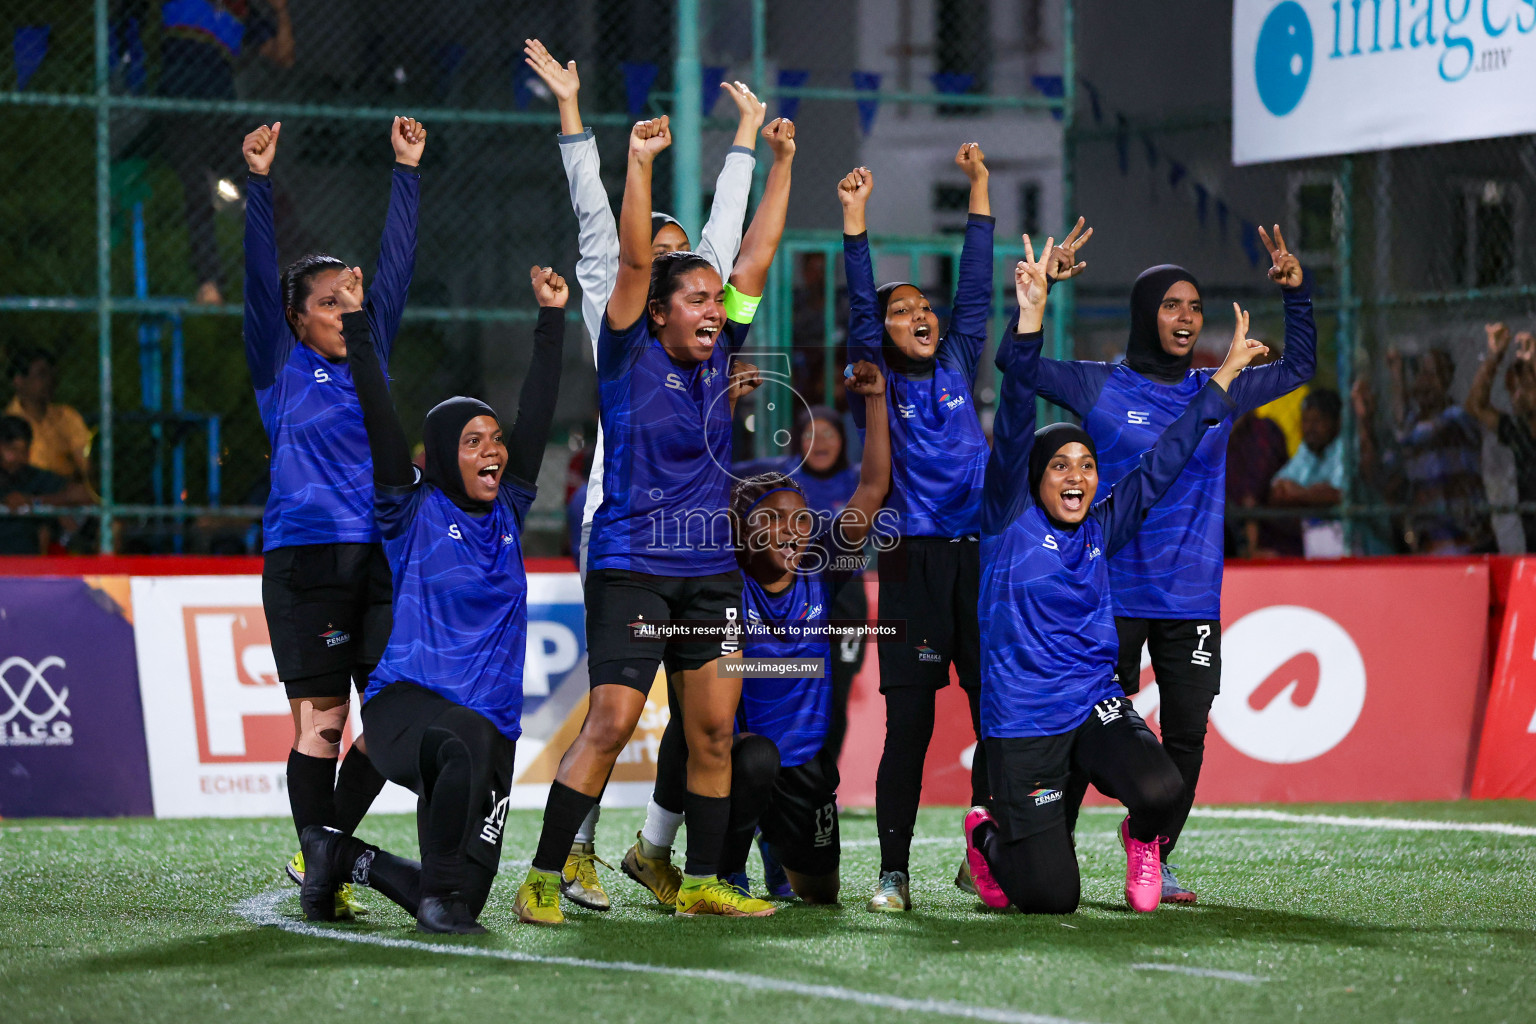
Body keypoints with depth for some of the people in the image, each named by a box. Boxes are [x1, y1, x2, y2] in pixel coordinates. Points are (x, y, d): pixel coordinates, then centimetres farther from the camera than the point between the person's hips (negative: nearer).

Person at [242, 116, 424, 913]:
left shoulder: (371, 357, 14)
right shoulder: (281, 368, 3)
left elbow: (396, 264, 14)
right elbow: (260, 278, -6)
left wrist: (406, 172, 12)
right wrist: (258, 184, -14)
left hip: (380, 558, 5)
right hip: (304, 560, -5)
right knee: (320, 720, -4)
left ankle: (330, 843, 18)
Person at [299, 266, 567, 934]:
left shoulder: (508, 513, 14)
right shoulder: (415, 512, 2)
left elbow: (537, 411, 13)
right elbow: (380, 420, -5)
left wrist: (552, 319, 12)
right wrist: (356, 326, -9)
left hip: (490, 722, 5)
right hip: (409, 700, -5)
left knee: (463, 899, -3)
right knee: (464, 748, -43)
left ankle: (348, 859, 24)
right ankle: (438, 892, -25)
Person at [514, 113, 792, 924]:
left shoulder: (717, 354, 10)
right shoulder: (630, 355, -4)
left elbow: (757, 256, 12)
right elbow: (634, 260, -15)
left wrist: (780, 163, 10)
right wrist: (639, 163, -20)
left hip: (711, 570, 6)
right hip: (632, 566, -6)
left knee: (713, 730, 5)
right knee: (610, 722, -12)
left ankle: (701, 882, 13)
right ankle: (542, 879, -7)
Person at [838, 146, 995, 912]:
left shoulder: (957, 367, 13)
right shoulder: (877, 382, 5)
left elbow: (976, 285, 12)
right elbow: (859, 306, -5)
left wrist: (979, 187, 11)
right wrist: (855, 218, -11)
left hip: (979, 556, 3)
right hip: (913, 563, -3)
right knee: (909, 723, -5)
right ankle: (893, 871, -1)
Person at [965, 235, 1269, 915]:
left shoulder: (1101, 530, 8)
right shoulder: (1010, 519, -3)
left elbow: (1162, 462, 16)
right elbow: (1014, 427, -14)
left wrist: (1222, 379, 18)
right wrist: (1030, 319, -25)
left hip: (1096, 705, 4)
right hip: (1022, 723, -4)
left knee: (1162, 790, -29)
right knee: (1052, 899, -8)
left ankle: (1141, 837, 9)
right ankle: (989, 835, 27)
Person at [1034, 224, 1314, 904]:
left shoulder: (1217, 392, 11)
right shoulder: (1099, 388, 1)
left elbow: (1299, 367, 23)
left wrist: (1296, 294, 11)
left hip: (1192, 599, 4)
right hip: (1112, 595, -4)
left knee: (1186, 737, 2)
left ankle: (1154, 861, 16)